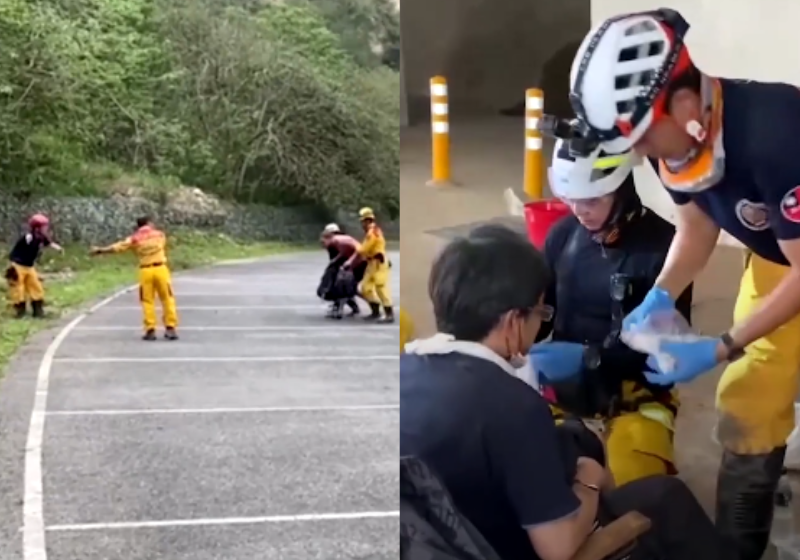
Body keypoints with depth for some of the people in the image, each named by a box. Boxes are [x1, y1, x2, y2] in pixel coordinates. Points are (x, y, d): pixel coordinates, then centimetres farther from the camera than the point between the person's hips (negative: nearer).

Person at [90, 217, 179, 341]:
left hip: (145, 270, 0)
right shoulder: (159, 234, 9)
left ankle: (150, 330, 2)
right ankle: (171, 328, 2)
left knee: (147, 301, 6)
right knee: (167, 298, 5)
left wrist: (100, 250, 10)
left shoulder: (135, 239, 5)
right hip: (161, 268, 0)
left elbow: (117, 247, 2)